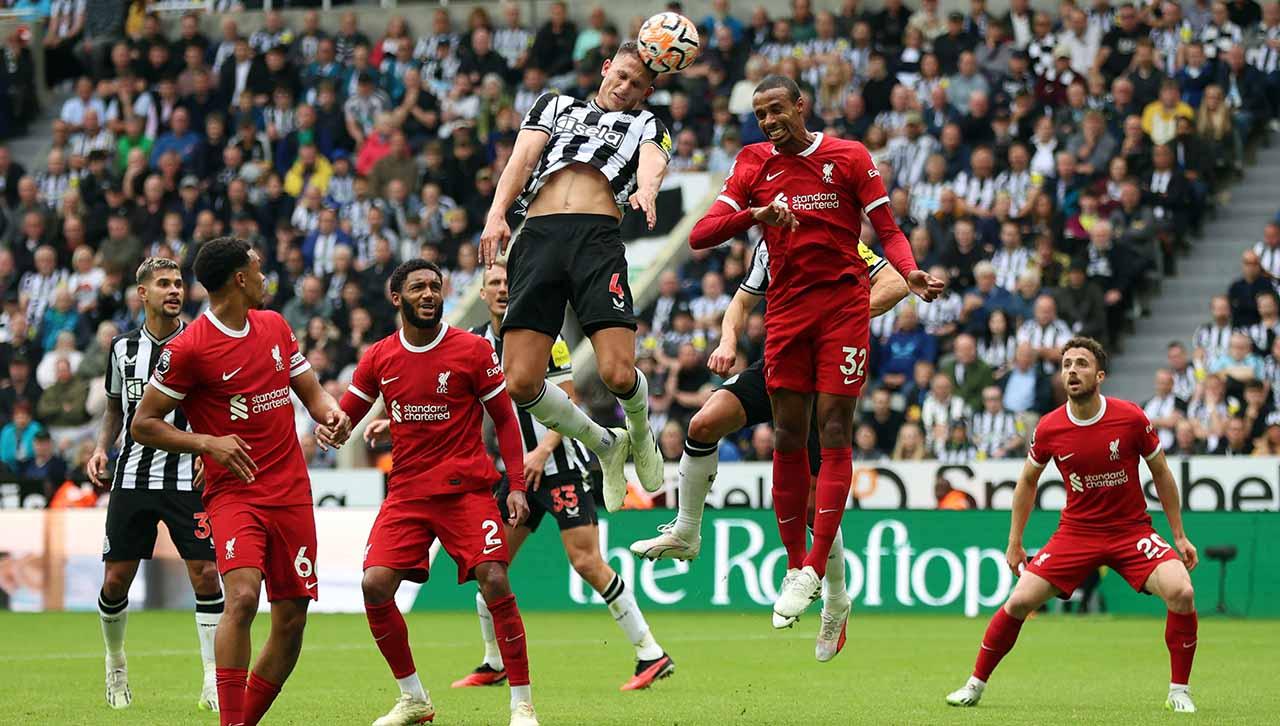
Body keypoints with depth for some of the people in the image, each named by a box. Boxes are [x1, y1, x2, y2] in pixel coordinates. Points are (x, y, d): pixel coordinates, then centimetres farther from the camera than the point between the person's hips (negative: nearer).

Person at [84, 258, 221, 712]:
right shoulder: (123, 348, 8)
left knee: (205, 573, -10)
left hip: (187, 477, -2)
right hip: (132, 477, 2)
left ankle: (213, 682, -2)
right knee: (115, 581, 1)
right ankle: (115, 664, 26)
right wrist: (101, 449, 5)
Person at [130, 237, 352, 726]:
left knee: (292, 620, 3)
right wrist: (208, 442, -18)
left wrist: (332, 414, -3)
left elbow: (311, 392, 20)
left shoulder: (275, 327, 11)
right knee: (242, 596, -26)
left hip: (292, 496, 6)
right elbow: (142, 424, -6)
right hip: (233, 494, -6)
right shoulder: (187, 349, -9)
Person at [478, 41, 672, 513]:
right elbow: (524, 157, 15)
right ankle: (606, 445, 15)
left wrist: (646, 190, -24)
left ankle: (640, 433, 18)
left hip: (598, 237, -2)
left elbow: (652, 162, 2)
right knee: (521, 383, -11)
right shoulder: (555, 105, 30)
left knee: (618, 373, -20)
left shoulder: (646, 125, 24)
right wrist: (497, 213, -5)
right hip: (538, 237, 2)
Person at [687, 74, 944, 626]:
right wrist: (755, 215, -18)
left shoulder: (849, 157, 0)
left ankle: (817, 567, -9)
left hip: (844, 304, -3)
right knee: (788, 438, 3)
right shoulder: (754, 164, 6)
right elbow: (700, 236, -1)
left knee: (834, 433, -8)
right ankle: (794, 566, 12)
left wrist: (911, 273, -19)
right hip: (786, 307, 3)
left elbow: (888, 230, 0)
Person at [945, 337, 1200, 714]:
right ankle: (975, 685, 11)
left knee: (1181, 592, -24)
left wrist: (1180, 536, 3)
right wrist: (1014, 543, 11)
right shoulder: (1049, 428, -7)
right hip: (1076, 531, 1)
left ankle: (1179, 692, -8)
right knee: (1020, 601, -9)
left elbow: (1161, 474, 2)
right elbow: (1027, 481, 11)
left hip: (1131, 530, -1)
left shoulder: (1131, 418, -12)